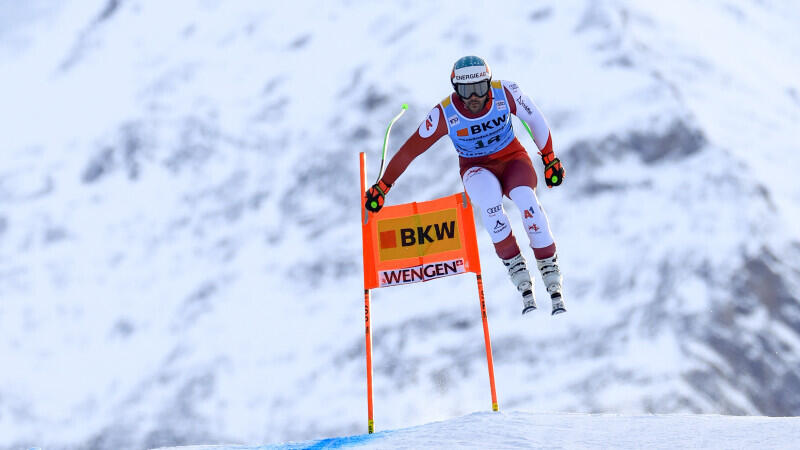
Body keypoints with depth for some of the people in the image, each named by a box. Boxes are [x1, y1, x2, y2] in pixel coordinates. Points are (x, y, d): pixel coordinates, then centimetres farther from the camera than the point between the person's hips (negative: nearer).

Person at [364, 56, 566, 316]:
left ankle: (553, 282, -23)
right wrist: (382, 186, -9)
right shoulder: (445, 114, -21)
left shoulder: (505, 93, -19)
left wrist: (550, 158, 7)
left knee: (525, 198, -33)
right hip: (477, 168, 0)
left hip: (513, 158, 1)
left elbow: (535, 119, -1)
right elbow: (410, 150, -12)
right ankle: (517, 272, -29)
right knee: (488, 195, -37)